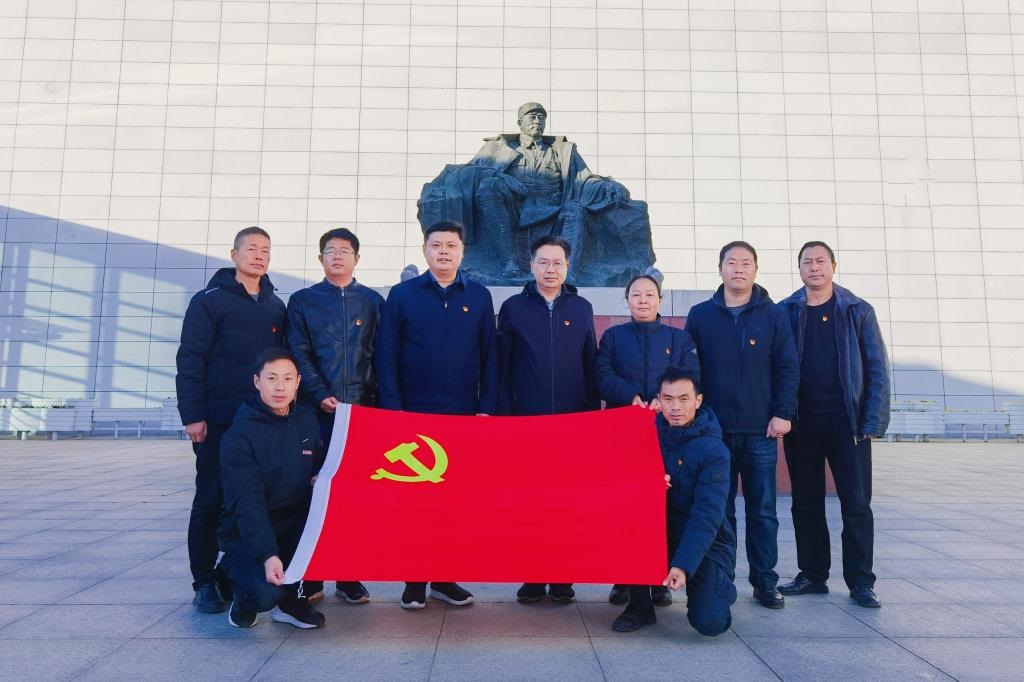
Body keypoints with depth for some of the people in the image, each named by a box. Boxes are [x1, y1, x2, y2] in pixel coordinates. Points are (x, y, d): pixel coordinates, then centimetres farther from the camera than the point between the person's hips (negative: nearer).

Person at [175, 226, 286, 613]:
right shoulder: (209, 301, -2)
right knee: (211, 501, 3)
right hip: (219, 422, -4)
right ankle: (206, 583, 15)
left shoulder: (276, 306, 12)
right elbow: (189, 361, -7)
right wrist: (193, 415, -13)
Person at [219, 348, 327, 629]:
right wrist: (267, 555, -35)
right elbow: (247, 503, -23)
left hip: (295, 529, 5)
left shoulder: (307, 420, 1)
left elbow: (319, 469, 10)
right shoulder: (239, 435, -15)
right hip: (248, 537, -5)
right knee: (267, 592, -33)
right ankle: (247, 590, 7)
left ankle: (292, 598, -3)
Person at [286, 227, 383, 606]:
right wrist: (321, 396, -11)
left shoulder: (373, 301, 12)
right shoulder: (303, 301, 10)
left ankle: (350, 576, 11)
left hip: (363, 411, 1)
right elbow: (299, 355, 2)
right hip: (317, 411, 0)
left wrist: (370, 399, -4)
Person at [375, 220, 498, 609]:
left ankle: (446, 577, 20)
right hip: (413, 414, -1)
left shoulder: (479, 297, 8)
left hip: (465, 416, 2)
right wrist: (392, 409, -7)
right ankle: (413, 580, 16)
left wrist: (487, 409, -2)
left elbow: (490, 357, 6)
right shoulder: (402, 295, 3)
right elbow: (386, 355, 0)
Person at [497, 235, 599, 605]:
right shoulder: (513, 307, 5)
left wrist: (594, 412, 3)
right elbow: (502, 366, 3)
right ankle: (532, 576, 16)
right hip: (526, 419, -1)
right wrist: (504, 413, -4)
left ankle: (563, 576, 17)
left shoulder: (582, 308, 8)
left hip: (573, 420, 1)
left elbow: (591, 366, 8)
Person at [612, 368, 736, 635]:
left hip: (706, 542, -3)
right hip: (661, 534, 3)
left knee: (709, 621, -20)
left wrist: (683, 565, -35)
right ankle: (640, 606, -5)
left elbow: (706, 517, -25)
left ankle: (720, 587, 17)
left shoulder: (714, 450, -18)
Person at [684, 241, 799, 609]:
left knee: (763, 510, 7)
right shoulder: (700, 315, 5)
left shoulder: (774, 315, 4)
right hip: (714, 429, 0)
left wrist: (783, 413, -7)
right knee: (719, 510, 7)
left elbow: (787, 369, 2)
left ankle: (765, 582, 18)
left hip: (760, 431, 0)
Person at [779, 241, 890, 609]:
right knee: (806, 503, 9)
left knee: (856, 503, 2)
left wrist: (873, 422, -7)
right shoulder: (785, 312, 4)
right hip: (801, 423, 1)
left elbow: (877, 368, 0)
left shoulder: (859, 311, 3)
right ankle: (812, 575, 22)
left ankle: (861, 582, 14)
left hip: (846, 421, -1)